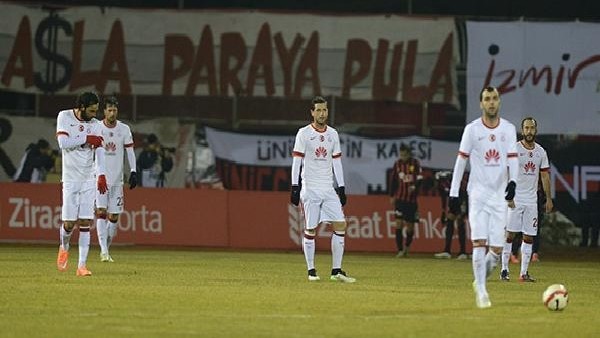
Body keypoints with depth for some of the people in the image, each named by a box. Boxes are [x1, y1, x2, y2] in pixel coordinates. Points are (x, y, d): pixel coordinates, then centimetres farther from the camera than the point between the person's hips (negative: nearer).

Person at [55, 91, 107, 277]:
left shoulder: (94, 124, 5)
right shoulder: (64, 117, -3)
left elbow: (99, 149, -3)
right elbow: (63, 143, -14)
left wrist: (101, 174, -15)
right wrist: (86, 139, -13)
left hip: (89, 179, 2)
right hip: (70, 178, -2)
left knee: (85, 222, -5)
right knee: (69, 222, -6)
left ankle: (82, 265, -4)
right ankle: (64, 248, 27)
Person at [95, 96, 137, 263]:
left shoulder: (124, 129, 4)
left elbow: (130, 151, 7)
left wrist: (133, 171, -3)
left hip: (117, 179, 2)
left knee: (114, 216, 2)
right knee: (101, 212, -15)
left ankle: (107, 249, 16)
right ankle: (103, 250, -20)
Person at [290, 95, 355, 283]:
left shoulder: (332, 134, 11)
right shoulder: (304, 133, -2)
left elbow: (336, 162, 15)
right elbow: (297, 161, -3)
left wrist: (341, 188, 11)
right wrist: (295, 187, -9)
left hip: (329, 189, 4)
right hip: (310, 189, -4)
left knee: (340, 225, -6)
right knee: (310, 230, -2)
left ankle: (336, 271, -2)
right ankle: (311, 271, 7)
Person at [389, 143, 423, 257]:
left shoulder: (415, 163, -4)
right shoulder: (397, 164, 5)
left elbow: (420, 179, -10)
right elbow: (393, 180, 12)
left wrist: (414, 187, -30)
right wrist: (392, 196, 10)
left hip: (411, 199, -1)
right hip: (400, 198, 1)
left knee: (410, 225, 6)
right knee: (399, 222, -11)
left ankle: (407, 245, 32)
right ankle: (400, 250, -9)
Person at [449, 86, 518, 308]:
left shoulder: (509, 129, 6)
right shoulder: (472, 129, 0)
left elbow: (512, 159, 1)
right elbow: (461, 162, 3)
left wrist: (513, 181, -18)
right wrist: (454, 194, 0)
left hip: (500, 195, 2)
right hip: (478, 193, -2)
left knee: (496, 249, -2)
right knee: (479, 243, -14)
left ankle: (480, 280, 24)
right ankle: (481, 290, -8)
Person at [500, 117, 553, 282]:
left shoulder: (540, 151, 10)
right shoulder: (514, 149, -5)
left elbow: (545, 175, 16)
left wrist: (548, 198, 12)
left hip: (531, 200, 5)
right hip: (514, 199, -5)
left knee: (529, 236, 3)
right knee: (509, 234, -7)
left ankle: (524, 272, 8)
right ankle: (504, 269, -1)